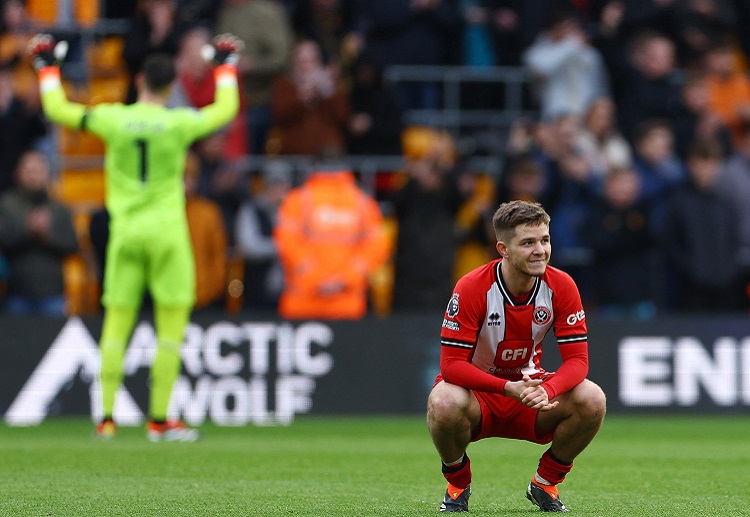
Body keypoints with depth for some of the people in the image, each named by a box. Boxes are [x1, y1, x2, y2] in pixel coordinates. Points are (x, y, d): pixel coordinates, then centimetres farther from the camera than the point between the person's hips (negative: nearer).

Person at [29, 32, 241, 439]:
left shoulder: (113, 119, -3)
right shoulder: (179, 124, -5)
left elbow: (57, 108, 8)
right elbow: (225, 108, 12)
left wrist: (47, 66, 22)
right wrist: (225, 65, 26)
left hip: (124, 233, 2)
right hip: (165, 231, -2)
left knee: (116, 325, 6)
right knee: (171, 325, 2)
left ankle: (107, 417, 4)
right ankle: (159, 419, -1)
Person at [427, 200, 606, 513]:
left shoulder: (561, 286, -13)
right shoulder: (471, 288, -22)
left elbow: (577, 359, -14)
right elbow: (451, 364, -24)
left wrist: (547, 390, -36)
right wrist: (509, 388, -36)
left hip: (531, 387, 3)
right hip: (476, 390, -3)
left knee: (592, 401, -25)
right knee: (444, 402, -38)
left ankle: (545, 483, 3)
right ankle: (458, 484, -3)